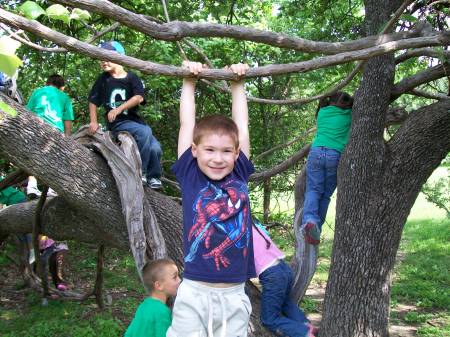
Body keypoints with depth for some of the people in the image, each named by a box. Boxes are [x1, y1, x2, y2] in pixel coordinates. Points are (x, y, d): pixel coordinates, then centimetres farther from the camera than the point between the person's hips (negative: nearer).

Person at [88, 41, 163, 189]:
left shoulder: (131, 77, 3)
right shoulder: (103, 79, 5)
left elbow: (139, 97, -12)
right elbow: (93, 101, 13)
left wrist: (118, 110, -20)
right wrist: (94, 122, 5)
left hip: (134, 119, 2)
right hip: (117, 123, -2)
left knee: (155, 148, -18)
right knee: (145, 131, -32)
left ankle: (153, 177, 7)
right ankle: (140, 171, -21)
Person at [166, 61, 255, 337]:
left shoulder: (239, 177, 5)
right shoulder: (190, 177, 0)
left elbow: (242, 126, 10)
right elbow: (187, 124, 4)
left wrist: (238, 83, 16)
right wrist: (189, 82, 11)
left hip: (234, 295, 2)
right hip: (194, 293, -2)